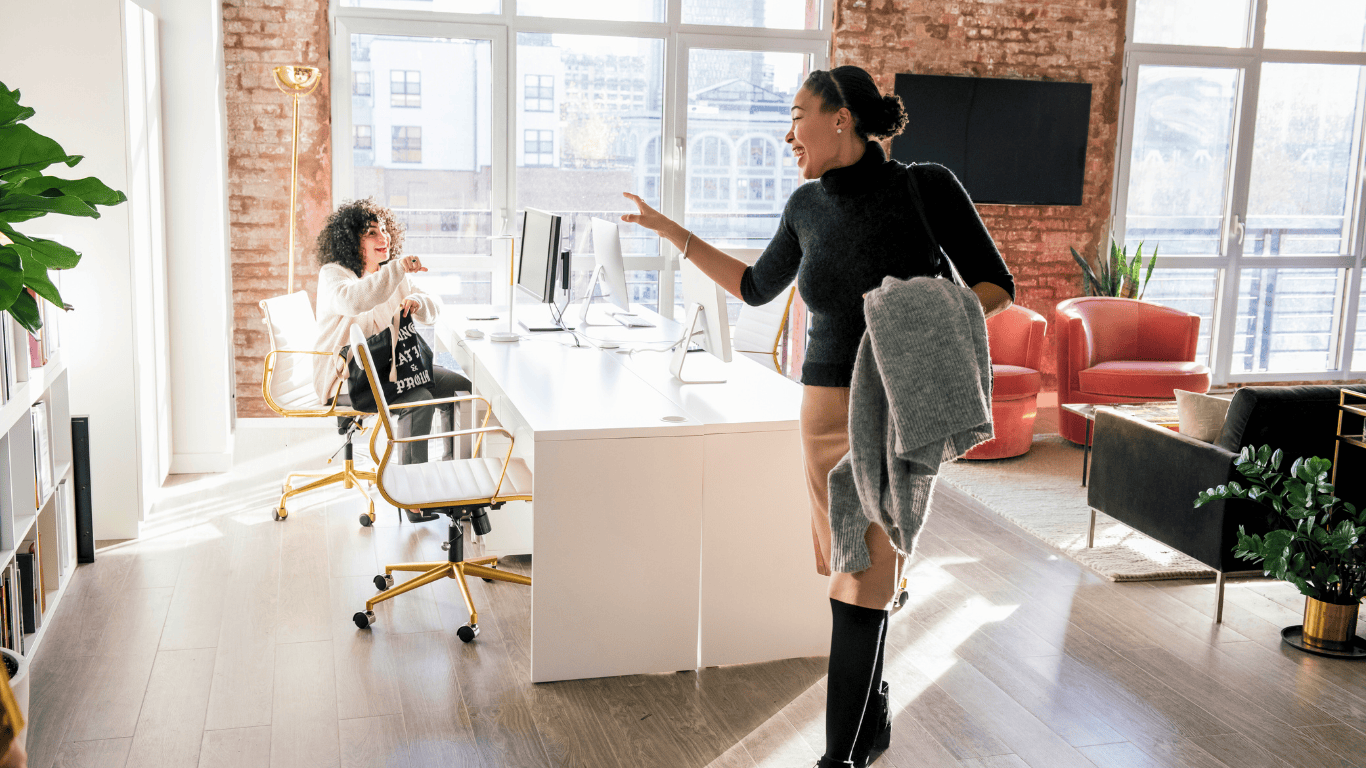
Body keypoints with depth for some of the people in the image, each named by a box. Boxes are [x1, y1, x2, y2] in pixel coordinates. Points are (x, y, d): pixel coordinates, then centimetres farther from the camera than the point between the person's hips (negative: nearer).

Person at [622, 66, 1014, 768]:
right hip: (825, 405, 5)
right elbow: (757, 288, 21)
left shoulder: (925, 188, -9)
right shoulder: (808, 206, 7)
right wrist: (672, 232, 20)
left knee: (860, 581, -6)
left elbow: (997, 287, -4)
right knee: (850, 570, 11)